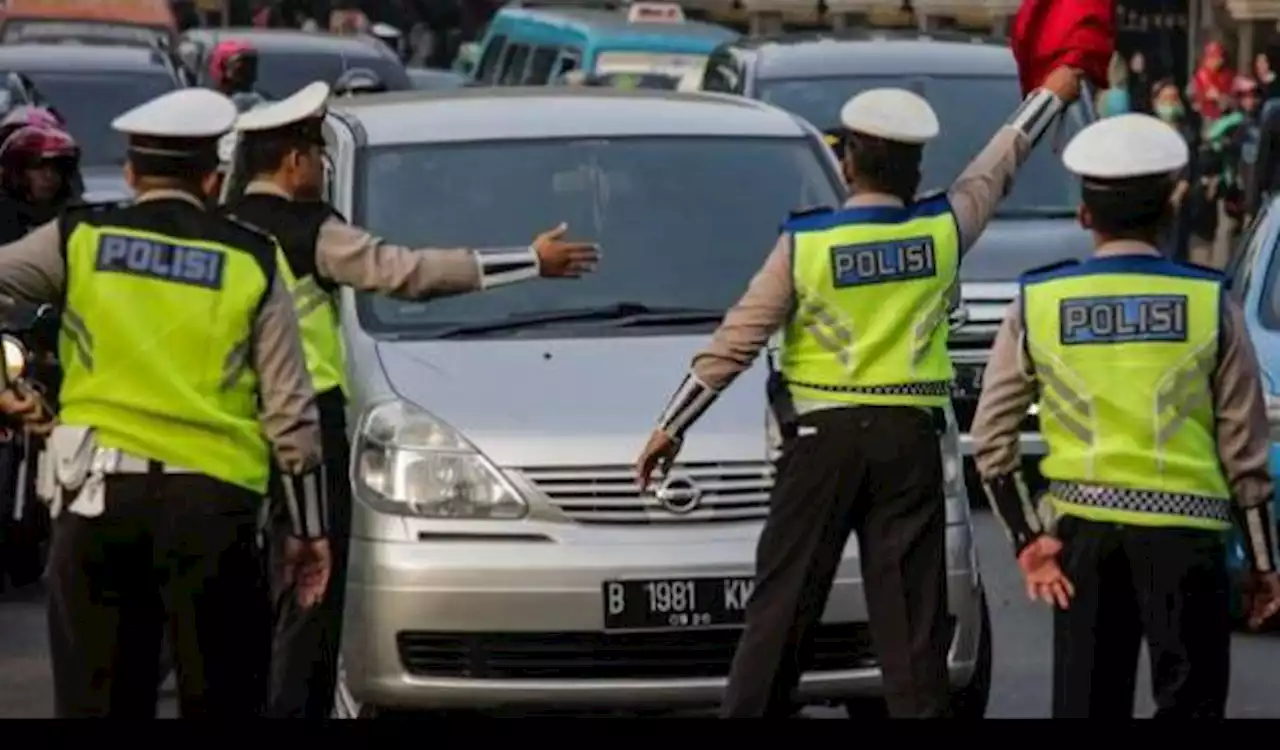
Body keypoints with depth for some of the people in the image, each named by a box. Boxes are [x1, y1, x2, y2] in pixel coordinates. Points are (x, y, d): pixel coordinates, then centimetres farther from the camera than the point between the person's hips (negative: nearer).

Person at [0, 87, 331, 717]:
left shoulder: (79, 239, 3)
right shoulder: (251, 263, 4)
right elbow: (291, 414, 4)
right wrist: (310, 528, 11)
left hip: (99, 495, 0)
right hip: (213, 500, 0)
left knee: (97, 697, 3)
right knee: (220, 698, 6)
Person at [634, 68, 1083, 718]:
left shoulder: (805, 243, -6)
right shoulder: (943, 230, 0)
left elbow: (734, 343, -4)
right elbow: (1000, 164, 18)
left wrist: (671, 427, 3)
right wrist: (1051, 95, 35)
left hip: (823, 439, -1)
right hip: (910, 441, 2)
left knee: (783, 603, 2)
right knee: (910, 611, 1)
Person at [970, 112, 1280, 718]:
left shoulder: (1037, 303, 2)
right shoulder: (1210, 304, -3)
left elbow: (991, 437, -1)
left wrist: (1027, 539, 2)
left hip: (1081, 531, 2)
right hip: (1184, 531, -2)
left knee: (1086, 701, 9)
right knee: (1190, 701, 3)